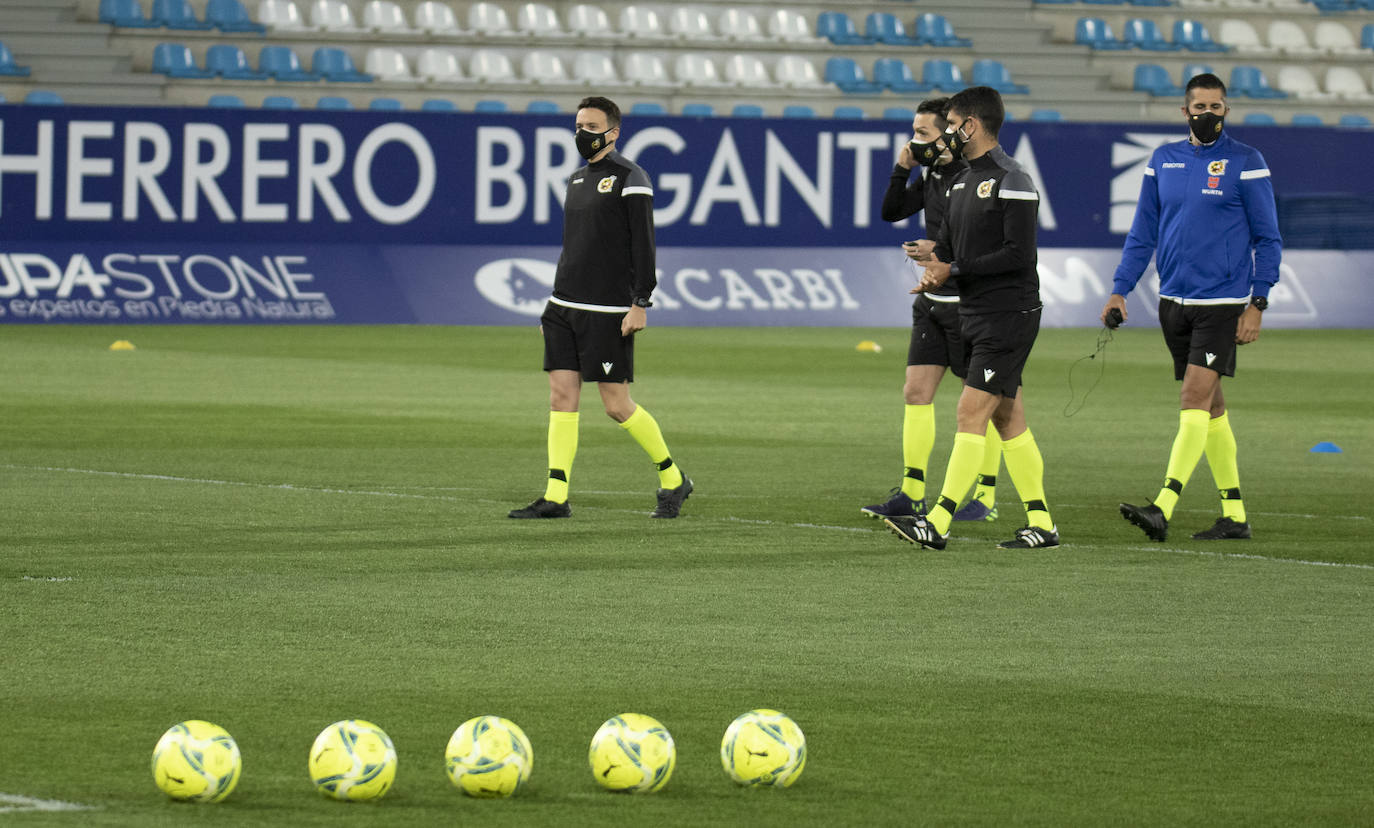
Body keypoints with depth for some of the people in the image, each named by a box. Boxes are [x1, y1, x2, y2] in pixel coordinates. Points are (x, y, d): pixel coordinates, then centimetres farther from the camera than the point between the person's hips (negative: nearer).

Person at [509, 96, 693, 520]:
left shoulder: (629, 178, -7)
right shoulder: (578, 179, 17)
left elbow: (643, 243, -11)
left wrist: (640, 304, -17)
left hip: (608, 311, -7)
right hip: (564, 309, 7)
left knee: (617, 405, -4)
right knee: (561, 396, -2)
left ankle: (673, 480, 13)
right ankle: (555, 497, -4)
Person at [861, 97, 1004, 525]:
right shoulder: (930, 174, 9)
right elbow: (892, 212, 13)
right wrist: (902, 169, 0)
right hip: (933, 300, 8)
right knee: (916, 392, 6)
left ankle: (986, 497, 7)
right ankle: (912, 493, 10)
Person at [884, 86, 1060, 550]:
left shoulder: (1011, 182, -14)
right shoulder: (962, 182, 15)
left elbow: (1018, 254, -21)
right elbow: (947, 244, 20)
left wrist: (954, 270, -18)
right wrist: (933, 271, -4)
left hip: (1009, 315, -10)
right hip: (976, 315, 10)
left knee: (972, 412, -12)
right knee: (1008, 419, 9)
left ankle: (938, 524, -16)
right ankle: (1041, 524, 13)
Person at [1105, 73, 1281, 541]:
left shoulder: (1245, 163, -2)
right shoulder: (1164, 160, 11)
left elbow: (1268, 239, -1)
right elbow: (1143, 233, 15)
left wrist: (1257, 304, -8)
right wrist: (1120, 290, 6)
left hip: (1221, 302, -5)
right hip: (1174, 303, 5)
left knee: (1195, 400, -14)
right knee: (1209, 406, 9)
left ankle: (1163, 508, -23)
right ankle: (1234, 516, 15)